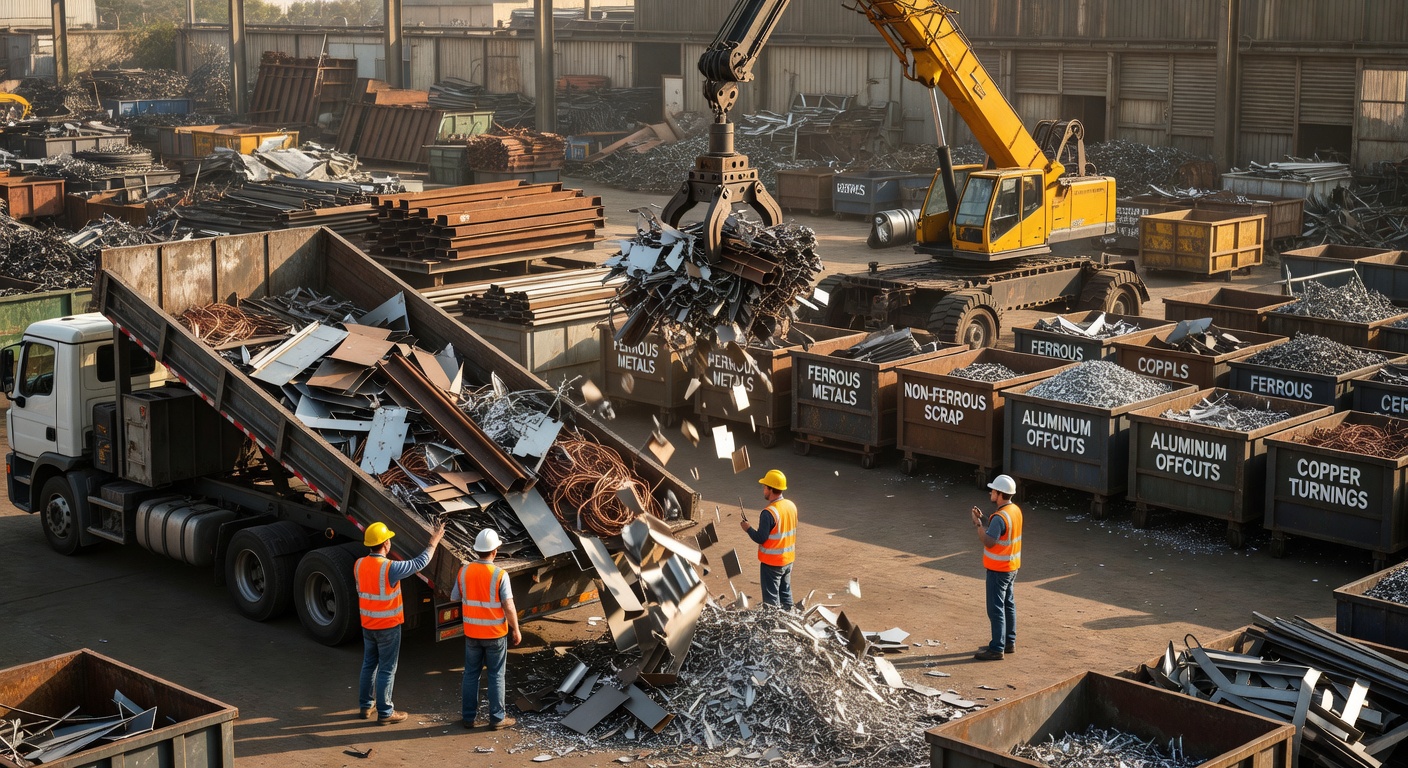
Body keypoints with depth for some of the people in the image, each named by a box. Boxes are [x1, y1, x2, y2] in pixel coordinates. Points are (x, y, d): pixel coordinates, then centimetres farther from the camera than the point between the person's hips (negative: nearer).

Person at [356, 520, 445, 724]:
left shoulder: (359, 565, -5)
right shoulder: (389, 568, -25)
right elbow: (419, 563, -15)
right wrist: (434, 542, -2)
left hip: (367, 625, 6)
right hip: (388, 627, -6)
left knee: (368, 665, 20)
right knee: (387, 669, 3)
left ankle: (365, 706, 29)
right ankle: (385, 713, 10)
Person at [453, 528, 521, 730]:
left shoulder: (464, 571, -6)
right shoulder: (499, 575, -18)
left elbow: (454, 598, 6)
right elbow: (509, 607, -17)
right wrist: (516, 630, -5)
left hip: (472, 632, 3)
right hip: (495, 633, -3)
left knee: (471, 674, 14)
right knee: (496, 676, 8)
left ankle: (469, 716, 19)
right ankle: (497, 718, 14)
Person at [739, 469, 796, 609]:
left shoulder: (768, 513, -24)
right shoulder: (792, 506, 0)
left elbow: (760, 538, -21)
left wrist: (748, 528, -5)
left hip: (771, 563, -7)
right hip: (788, 560, 7)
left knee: (771, 598, 4)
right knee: (786, 594, 19)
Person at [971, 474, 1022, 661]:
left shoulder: (999, 517, -26)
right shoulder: (1015, 510, 4)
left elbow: (988, 542, -24)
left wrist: (978, 524, -16)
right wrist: (983, 520, 5)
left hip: (998, 569, -10)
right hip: (1012, 566, 10)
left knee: (996, 609, -4)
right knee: (1008, 604, 19)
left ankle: (997, 649, -1)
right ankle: (1009, 642, 28)